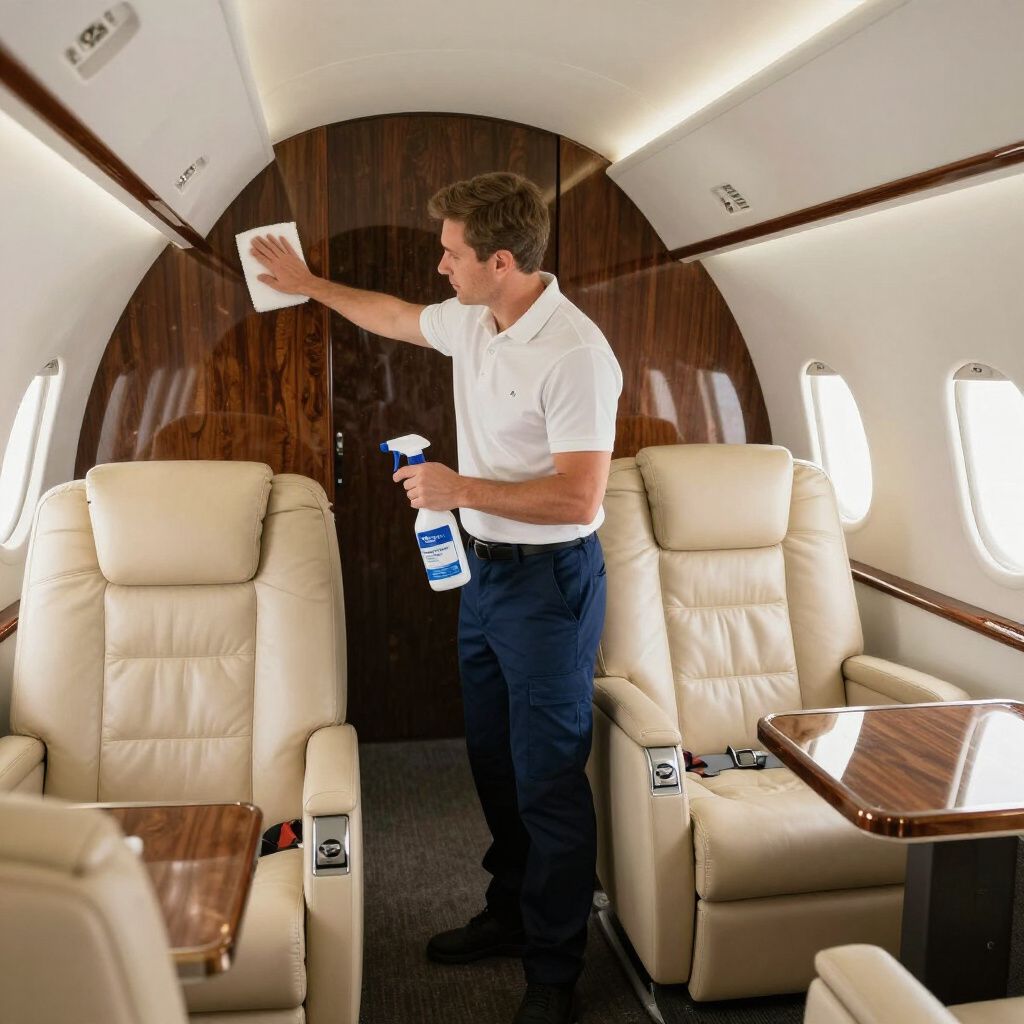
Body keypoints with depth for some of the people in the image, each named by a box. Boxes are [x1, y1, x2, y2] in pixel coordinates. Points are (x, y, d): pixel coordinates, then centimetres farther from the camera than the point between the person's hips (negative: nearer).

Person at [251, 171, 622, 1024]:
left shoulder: (575, 354, -23)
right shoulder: (473, 323, 4)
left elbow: (578, 498, -26)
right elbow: (397, 317, 25)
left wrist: (461, 489, -22)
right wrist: (310, 284, 34)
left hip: (549, 579, -9)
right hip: (485, 569, 9)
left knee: (547, 779, 0)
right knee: (494, 759, 19)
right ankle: (510, 913, 38)